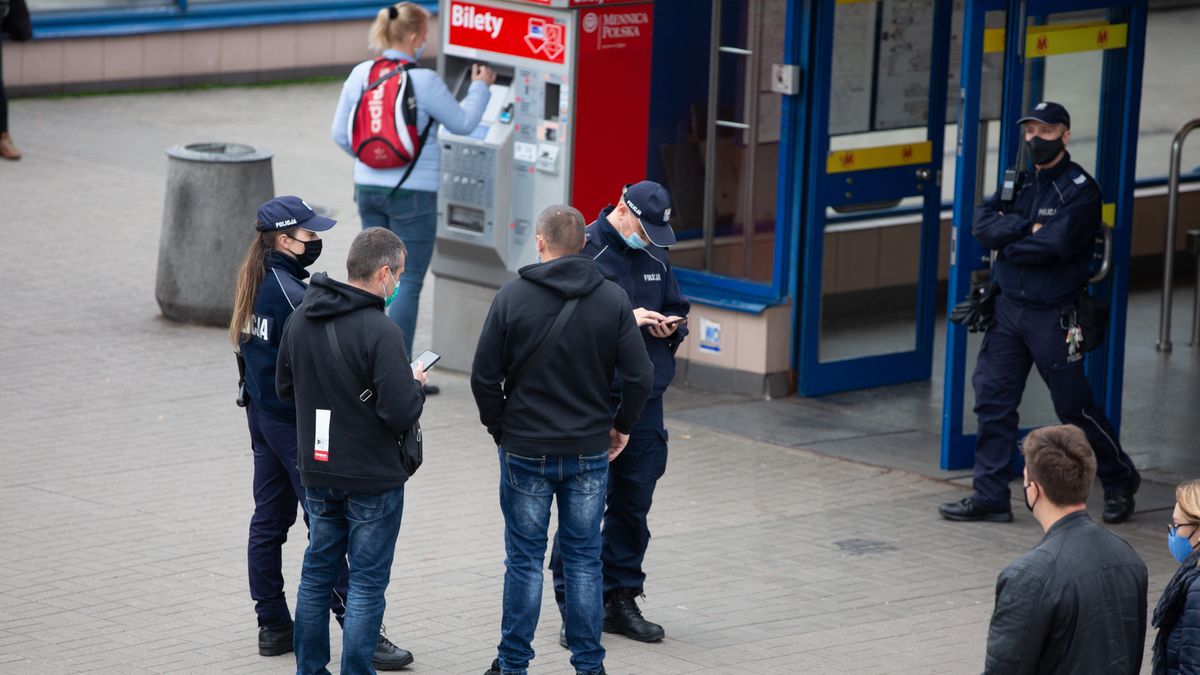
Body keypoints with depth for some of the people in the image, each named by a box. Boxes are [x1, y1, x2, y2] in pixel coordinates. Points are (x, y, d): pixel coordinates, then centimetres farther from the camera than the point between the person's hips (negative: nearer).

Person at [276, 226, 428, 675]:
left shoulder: (300, 318, 1)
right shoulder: (380, 331, -22)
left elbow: (284, 387, 12)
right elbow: (401, 413, -24)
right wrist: (415, 384, -5)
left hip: (317, 473, 7)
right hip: (373, 478, -7)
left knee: (317, 573, 18)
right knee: (367, 583, 3)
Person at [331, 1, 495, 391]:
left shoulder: (360, 75, 0)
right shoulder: (424, 82, -16)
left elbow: (341, 134, 7)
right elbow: (463, 124, -2)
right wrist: (480, 87, 14)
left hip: (368, 188, 6)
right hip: (412, 195, -6)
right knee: (408, 283, 0)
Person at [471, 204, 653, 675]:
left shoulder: (512, 297, -8)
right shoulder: (612, 299, -4)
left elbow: (484, 377, -6)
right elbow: (639, 376, -5)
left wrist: (499, 427, 9)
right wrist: (621, 426, 11)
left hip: (525, 451, -1)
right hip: (590, 452, 2)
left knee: (524, 560, 6)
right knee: (584, 559, 10)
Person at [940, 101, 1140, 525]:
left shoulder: (1079, 188, -9)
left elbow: (1056, 244, -22)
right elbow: (983, 227, -3)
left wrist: (1008, 243, -9)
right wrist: (1028, 227, -16)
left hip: (1054, 315, -6)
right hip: (1009, 309, 6)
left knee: (1074, 406, 1)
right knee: (993, 400, 2)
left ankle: (1120, 481, 20)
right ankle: (990, 497, 8)